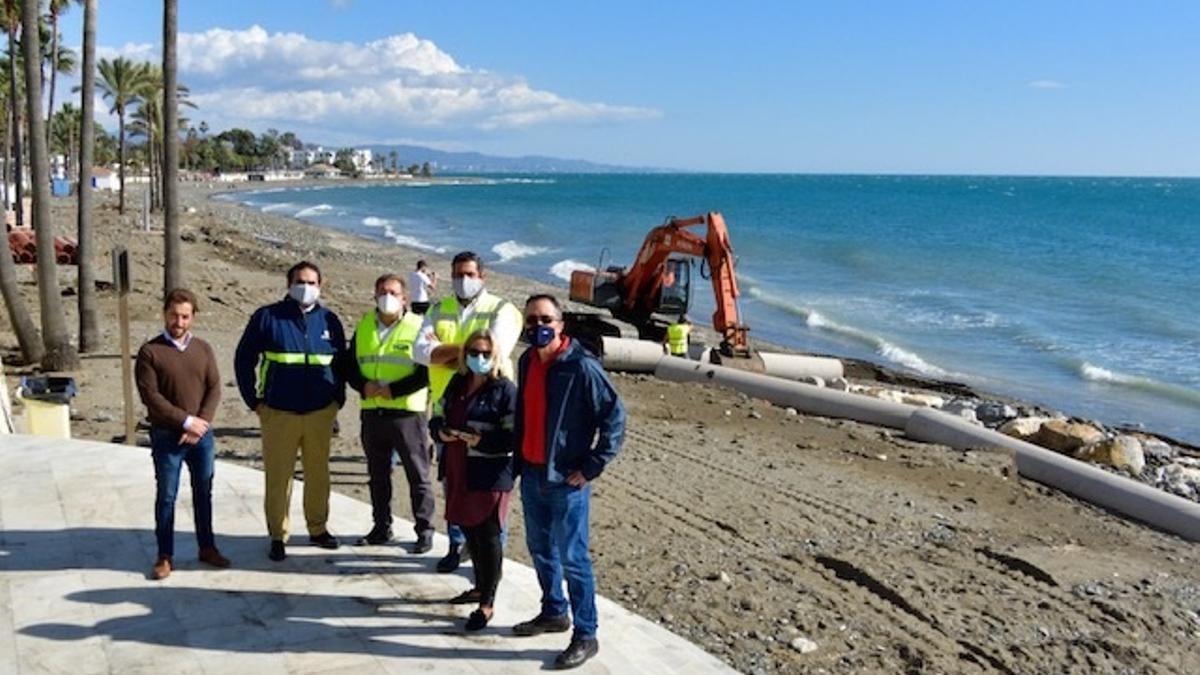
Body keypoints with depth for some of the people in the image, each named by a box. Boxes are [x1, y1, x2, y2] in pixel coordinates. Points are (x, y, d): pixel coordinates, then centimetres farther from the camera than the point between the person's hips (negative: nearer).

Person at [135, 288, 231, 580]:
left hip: (202, 436, 3)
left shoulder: (203, 349, 6)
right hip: (167, 437, -3)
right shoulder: (150, 351, -6)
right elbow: (150, 396, -12)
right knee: (166, 497, 4)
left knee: (203, 493, 12)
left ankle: (207, 547, 25)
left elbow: (214, 389, 2)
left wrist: (201, 424, -11)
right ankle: (165, 556, 14)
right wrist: (187, 421, -16)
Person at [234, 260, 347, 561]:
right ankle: (278, 537, 13)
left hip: (321, 413, 2)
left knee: (318, 475, 9)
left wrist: (338, 398, 11)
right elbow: (244, 359, 4)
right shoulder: (267, 317, -1)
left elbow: (341, 362, 17)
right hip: (278, 413, -2)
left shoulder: (329, 320, 7)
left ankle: (318, 529, 24)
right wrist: (254, 400, 1)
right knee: (278, 477, 1)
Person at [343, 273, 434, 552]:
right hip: (372, 413, 5)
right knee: (377, 474, 14)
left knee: (418, 475, 1)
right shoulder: (363, 327, 10)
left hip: (407, 412, -5)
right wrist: (364, 385, -8)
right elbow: (349, 366, 12)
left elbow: (427, 372, -11)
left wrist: (393, 390, -18)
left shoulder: (418, 328, -6)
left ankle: (425, 530, 10)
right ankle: (382, 527, 27)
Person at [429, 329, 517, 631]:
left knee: (487, 536, 1)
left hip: (490, 476, -7)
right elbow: (437, 417, 19)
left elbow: (514, 436, -14)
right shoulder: (457, 384, 11)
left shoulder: (505, 390, -11)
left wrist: (482, 440, -25)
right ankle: (480, 587, 38)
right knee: (469, 531, 19)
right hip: (458, 472, 7)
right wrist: (441, 431, -3)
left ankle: (487, 603, 12)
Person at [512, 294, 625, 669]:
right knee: (540, 550, 19)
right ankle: (553, 612, 38)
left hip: (566, 480, -7)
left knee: (572, 558, -1)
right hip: (531, 474, 7)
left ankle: (586, 636, 10)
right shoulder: (527, 362, 6)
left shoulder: (581, 367, -17)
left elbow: (614, 417, -16)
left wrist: (592, 467, -15)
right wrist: (518, 460, 15)